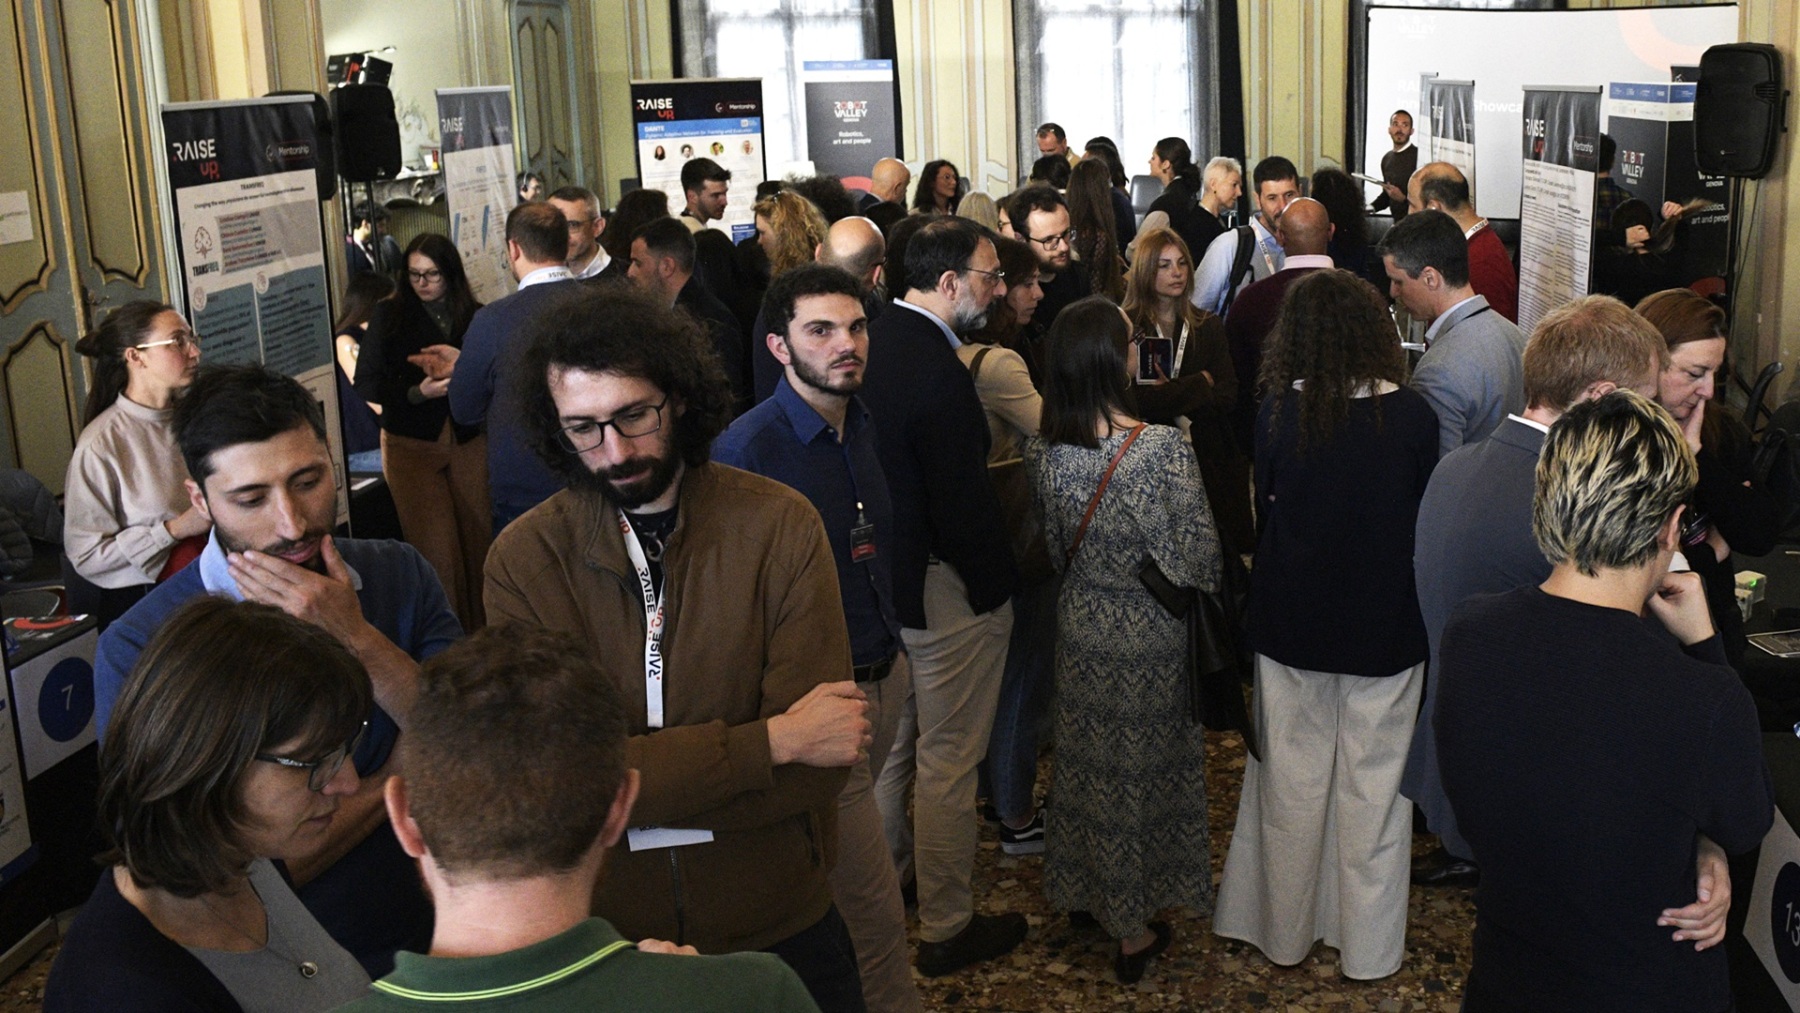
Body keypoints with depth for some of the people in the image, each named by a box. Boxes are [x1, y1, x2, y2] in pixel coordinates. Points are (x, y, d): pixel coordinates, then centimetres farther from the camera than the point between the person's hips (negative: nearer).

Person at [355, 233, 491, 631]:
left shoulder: (476, 317, 6)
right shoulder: (389, 316, 4)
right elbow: (366, 384, 0)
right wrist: (416, 393, -15)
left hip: (469, 443, 1)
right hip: (412, 445, -1)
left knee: (479, 538, 2)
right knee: (436, 549, -6)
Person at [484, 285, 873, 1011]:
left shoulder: (780, 526, -16)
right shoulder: (523, 559, -13)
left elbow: (815, 773, -20)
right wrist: (774, 740, -24)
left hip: (780, 927, 0)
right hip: (602, 930, 1)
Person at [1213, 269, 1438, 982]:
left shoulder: (1277, 412, -12)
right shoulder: (1413, 415, -12)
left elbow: (1262, 508, 0)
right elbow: (1430, 517, 0)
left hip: (1291, 623, 1)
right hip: (1386, 626, 0)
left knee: (1291, 781, 15)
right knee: (1374, 785, 11)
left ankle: (1284, 931, 29)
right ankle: (1367, 946, 22)